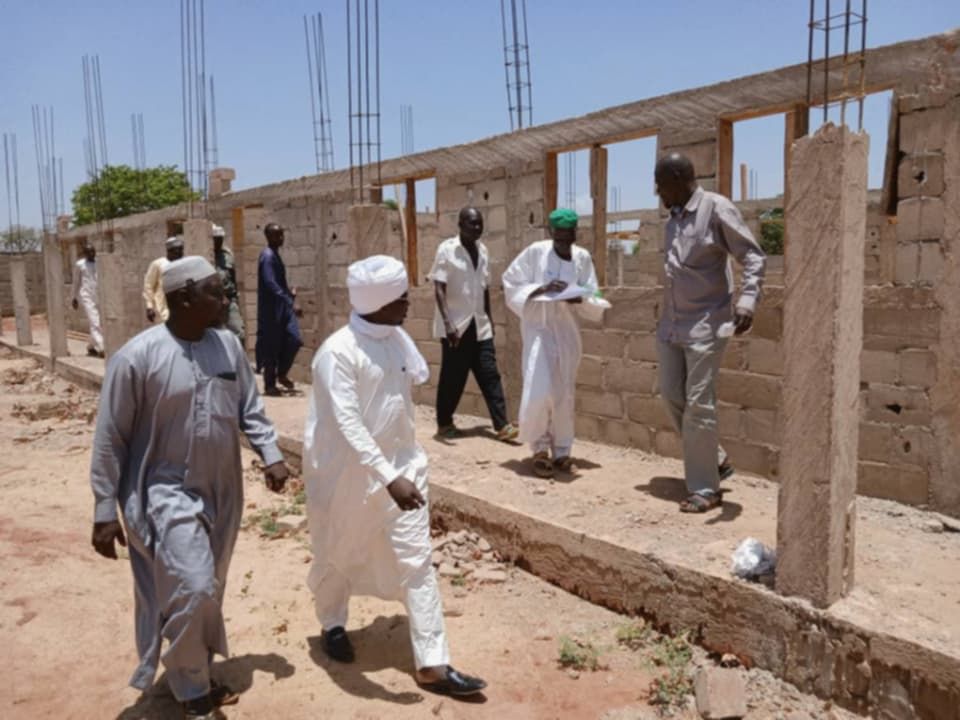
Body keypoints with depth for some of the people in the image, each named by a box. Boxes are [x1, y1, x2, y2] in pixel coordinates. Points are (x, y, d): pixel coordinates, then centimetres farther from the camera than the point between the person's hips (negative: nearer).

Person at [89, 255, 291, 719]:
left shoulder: (227, 344, -1)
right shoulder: (138, 356, -16)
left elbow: (250, 409, 10)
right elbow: (110, 440, -11)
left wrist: (270, 454, -4)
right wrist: (105, 511, -9)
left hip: (221, 492, 6)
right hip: (166, 493, -6)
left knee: (207, 591, 17)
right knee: (191, 589, -12)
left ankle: (193, 674, 39)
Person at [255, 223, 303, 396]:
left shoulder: (275, 255, 14)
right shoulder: (267, 256, -15)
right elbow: (271, 284, -24)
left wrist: (290, 292, 7)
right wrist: (291, 303, -28)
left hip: (282, 307, 8)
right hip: (272, 309, -8)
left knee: (294, 340, 1)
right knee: (272, 346, -1)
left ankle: (281, 374, 17)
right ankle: (269, 385, 9)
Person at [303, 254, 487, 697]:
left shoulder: (398, 339, -1)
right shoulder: (338, 353, -23)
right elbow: (348, 426, -30)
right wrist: (390, 479, -36)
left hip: (401, 464, 5)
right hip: (347, 474, -5)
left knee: (416, 562, 3)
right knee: (338, 557, 17)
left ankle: (432, 664, 10)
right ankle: (333, 625, 46)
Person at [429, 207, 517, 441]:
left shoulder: (482, 250, 9)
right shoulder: (447, 249, -10)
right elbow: (439, 289, -15)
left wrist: (489, 318, 16)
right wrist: (447, 323, -23)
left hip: (479, 325, 5)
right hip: (456, 325, -5)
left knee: (490, 375, 1)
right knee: (452, 378, 3)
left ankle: (502, 425, 1)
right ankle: (444, 423, 19)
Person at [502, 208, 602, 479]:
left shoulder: (583, 257, 0)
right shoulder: (535, 251, -8)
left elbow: (591, 295, 5)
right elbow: (511, 284, -4)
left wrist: (577, 297, -17)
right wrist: (540, 289, -19)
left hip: (567, 329, 3)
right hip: (538, 326, -3)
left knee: (564, 393, 7)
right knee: (540, 390, -12)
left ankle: (561, 451, 19)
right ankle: (540, 449, 6)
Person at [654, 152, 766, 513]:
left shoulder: (717, 209, -9)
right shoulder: (674, 218, 13)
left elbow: (754, 257, -13)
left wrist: (746, 301, -29)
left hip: (705, 325, -8)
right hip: (671, 325, 8)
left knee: (698, 405, -6)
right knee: (672, 397, 8)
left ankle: (705, 489, 5)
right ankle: (714, 460, 27)